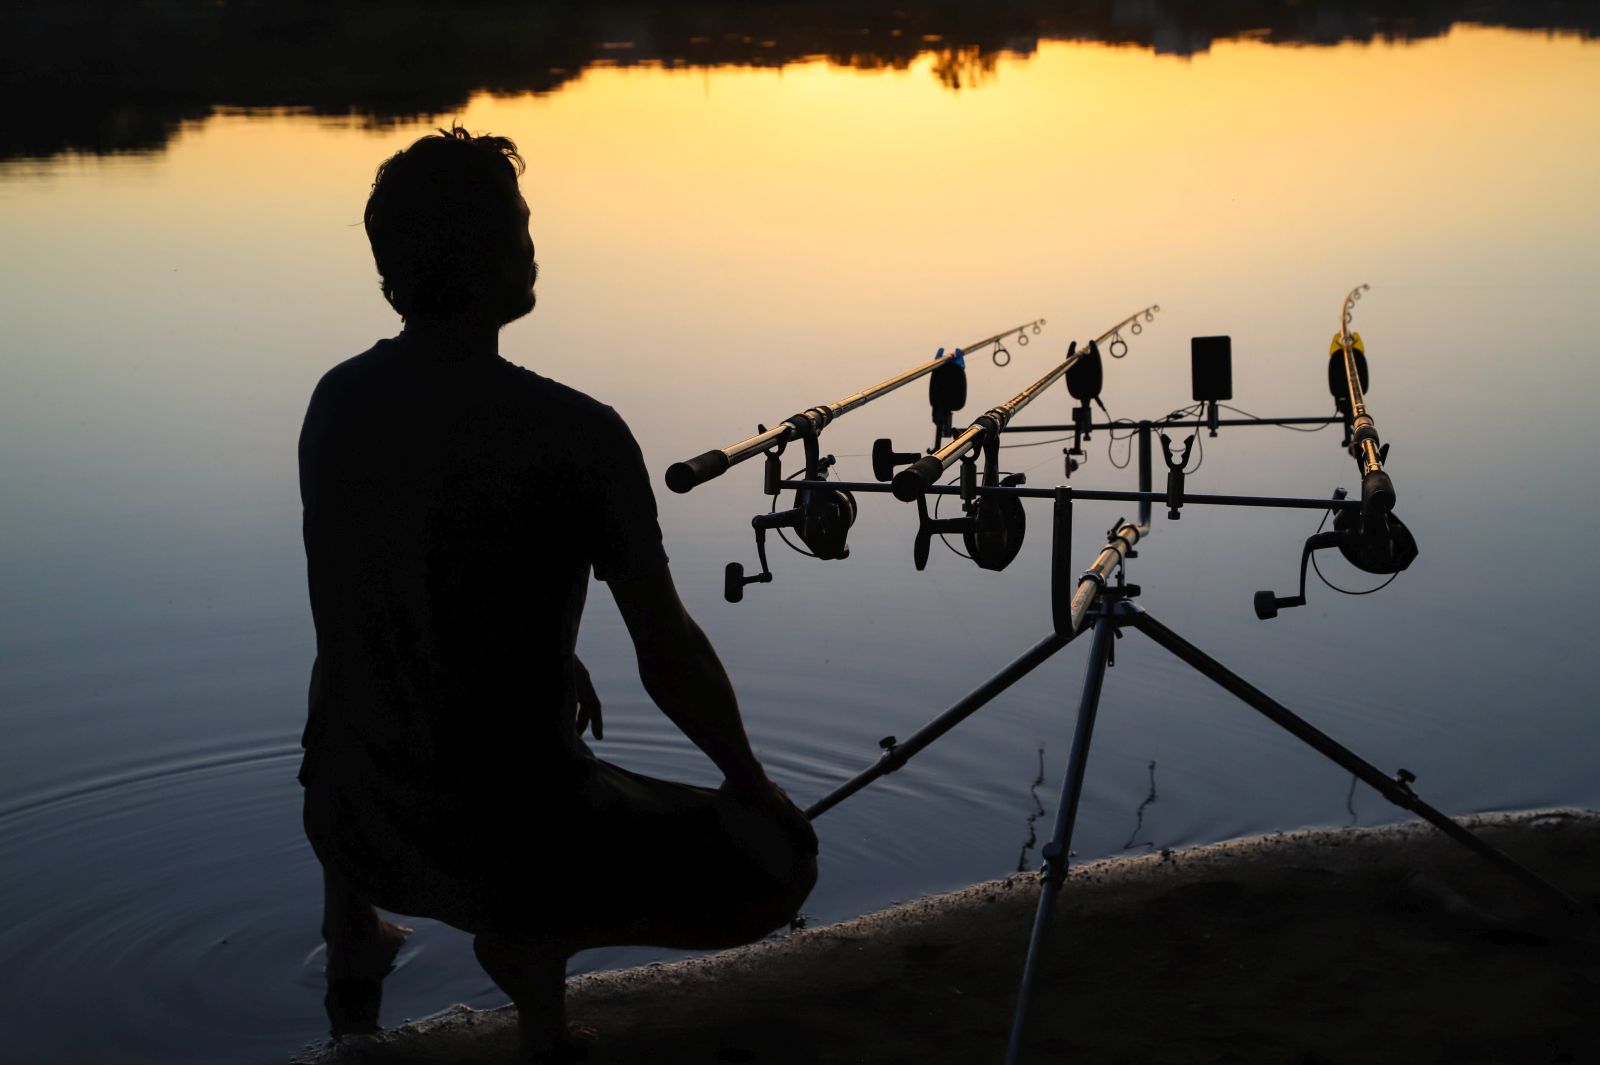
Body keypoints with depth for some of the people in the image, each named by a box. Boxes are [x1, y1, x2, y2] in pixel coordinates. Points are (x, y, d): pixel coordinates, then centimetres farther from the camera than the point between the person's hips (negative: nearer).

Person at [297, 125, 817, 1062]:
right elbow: (670, 660, -13)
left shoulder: (335, 400, -2)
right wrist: (748, 780, 5)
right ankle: (539, 941, 0)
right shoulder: (572, 436, -21)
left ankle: (354, 932, 33)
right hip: (502, 842, -6)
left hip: (345, 823, 6)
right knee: (780, 862, 9)